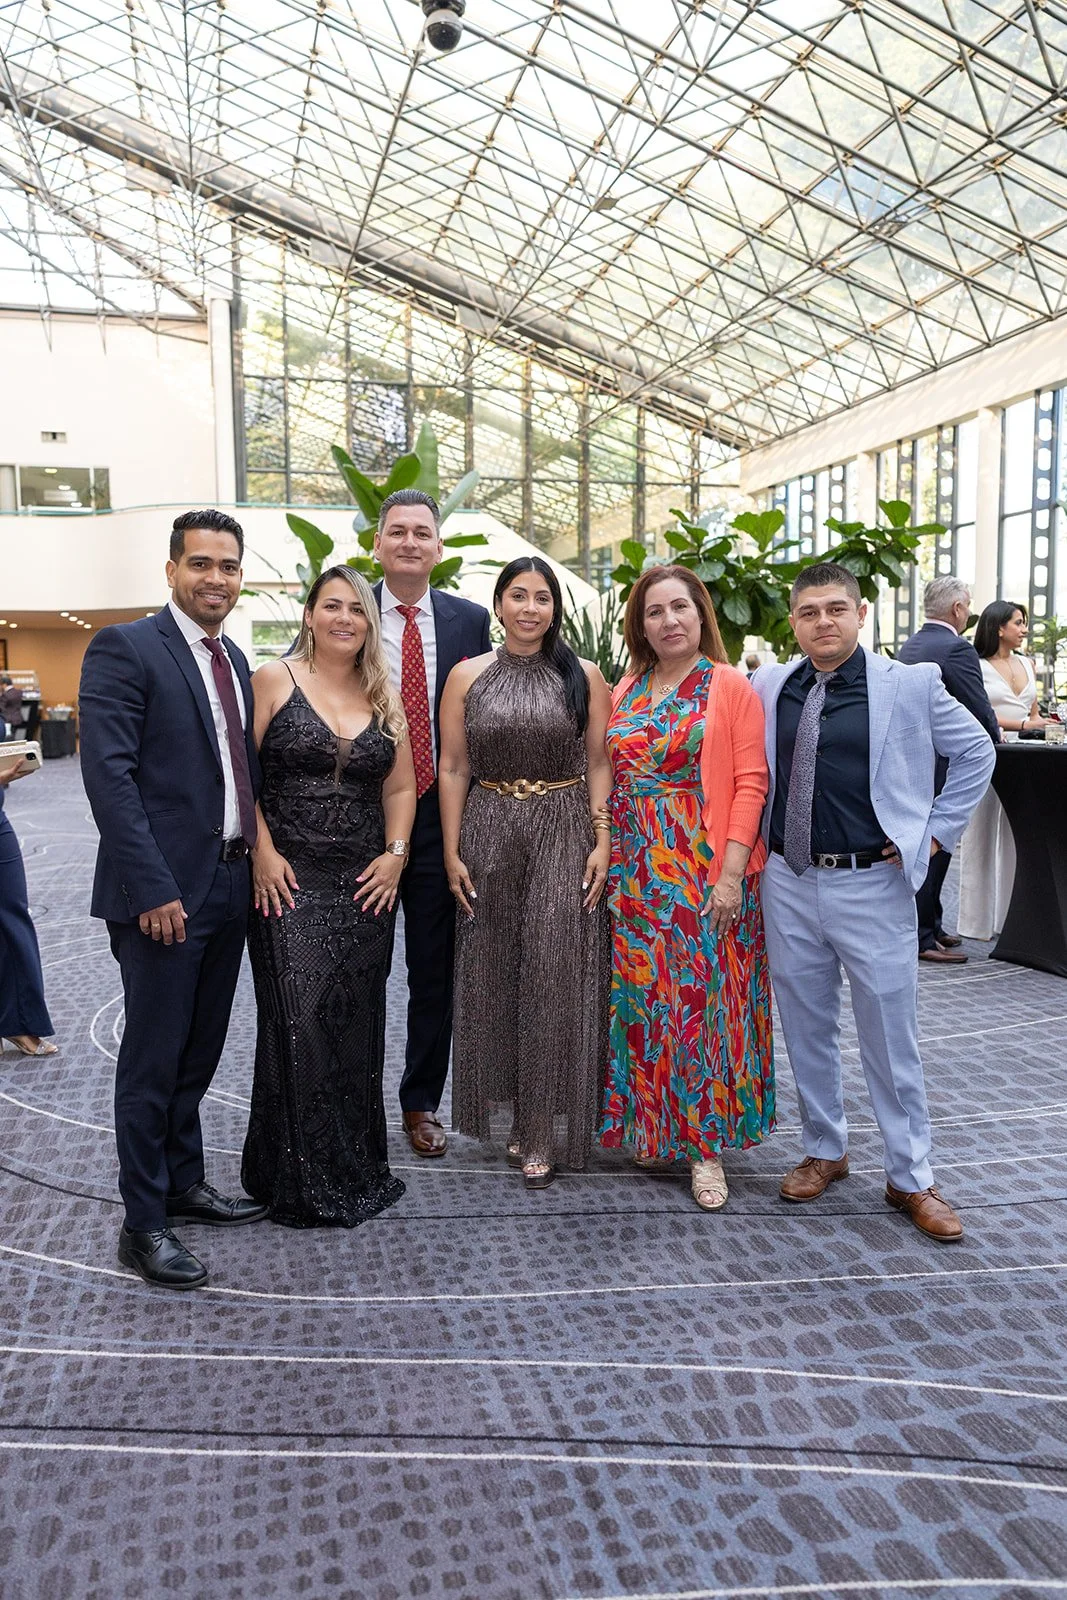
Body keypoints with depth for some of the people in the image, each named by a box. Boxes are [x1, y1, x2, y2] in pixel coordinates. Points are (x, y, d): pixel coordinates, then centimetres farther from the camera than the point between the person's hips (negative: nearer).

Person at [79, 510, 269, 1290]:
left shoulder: (235, 660, 14)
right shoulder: (124, 648, -9)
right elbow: (108, 773, -17)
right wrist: (153, 889, -21)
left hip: (230, 887, 7)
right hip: (164, 893, -7)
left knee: (200, 1052, 18)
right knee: (153, 1060, 3)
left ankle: (184, 1183, 35)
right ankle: (144, 1222, 18)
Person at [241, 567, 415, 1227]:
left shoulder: (387, 697, 11)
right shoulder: (274, 680, 0)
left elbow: (400, 786, 14)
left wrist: (395, 853, 1)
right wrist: (262, 852, -12)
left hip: (366, 884, 4)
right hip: (289, 879, -3)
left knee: (357, 1023, 9)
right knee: (299, 1021, -6)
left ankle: (357, 1167, 25)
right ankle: (301, 1179, 10)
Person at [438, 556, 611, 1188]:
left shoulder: (584, 676, 3)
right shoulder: (467, 676, 5)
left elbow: (599, 765, 2)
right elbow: (454, 769, 4)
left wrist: (602, 843, -7)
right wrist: (452, 852, -1)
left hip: (564, 833, -1)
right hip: (489, 833, 2)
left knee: (554, 974, -2)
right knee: (494, 971, 8)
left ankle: (539, 1132, 10)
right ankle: (516, 1111, 27)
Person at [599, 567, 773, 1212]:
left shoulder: (730, 686, -3)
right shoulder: (625, 692, 12)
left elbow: (751, 782, -9)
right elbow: (610, 779, 13)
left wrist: (732, 873, -15)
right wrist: (607, 858, 4)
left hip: (708, 877, -4)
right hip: (636, 877, 5)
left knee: (704, 998, 1)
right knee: (644, 997, 10)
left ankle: (708, 1145, 15)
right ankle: (654, 1129, 26)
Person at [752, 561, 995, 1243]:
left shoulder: (912, 683, -4)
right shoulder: (767, 687, 3)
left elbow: (977, 751, 7)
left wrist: (935, 832, 1)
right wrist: (754, 842, 7)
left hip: (872, 885, -3)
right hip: (787, 884, 3)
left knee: (891, 1038, 7)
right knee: (806, 1030, 15)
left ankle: (912, 1179, 23)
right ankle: (826, 1152, 34)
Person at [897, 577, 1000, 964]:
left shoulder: (908, 646, 11)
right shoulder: (957, 649, -16)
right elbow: (982, 714, -16)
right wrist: (994, 741, 5)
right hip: (942, 768, -9)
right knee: (933, 849, -2)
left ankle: (930, 927, 29)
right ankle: (922, 939, 5)